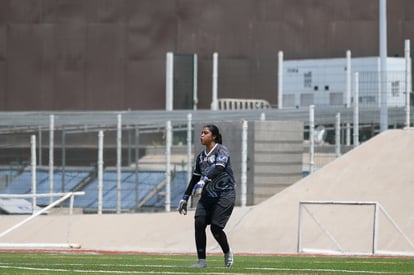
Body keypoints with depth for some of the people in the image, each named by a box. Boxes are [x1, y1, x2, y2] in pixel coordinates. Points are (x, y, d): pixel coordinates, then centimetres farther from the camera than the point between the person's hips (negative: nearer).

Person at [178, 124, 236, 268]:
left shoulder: (221, 150, -9)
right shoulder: (201, 156, 12)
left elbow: (219, 167, -27)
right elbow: (195, 178, 20)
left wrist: (203, 180, -40)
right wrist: (185, 198, 19)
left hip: (225, 195, -7)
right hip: (207, 195, 7)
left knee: (215, 227, -12)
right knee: (199, 223, -10)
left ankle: (227, 252, 17)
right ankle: (202, 260, -5)